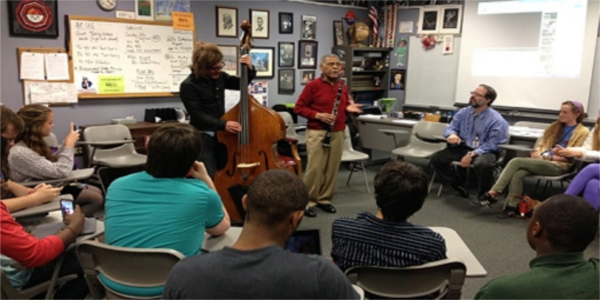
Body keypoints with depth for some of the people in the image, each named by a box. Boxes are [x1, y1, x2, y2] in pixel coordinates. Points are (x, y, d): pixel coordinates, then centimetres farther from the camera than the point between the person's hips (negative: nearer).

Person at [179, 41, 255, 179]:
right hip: (203, 137, -6)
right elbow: (197, 115, -21)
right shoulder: (188, 85, -15)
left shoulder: (219, 76, 4)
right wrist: (223, 124, -33)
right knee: (210, 178, -11)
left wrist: (249, 69, -5)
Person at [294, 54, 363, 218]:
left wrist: (349, 108, -1)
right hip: (317, 132, -5)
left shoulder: (343, 87, 10)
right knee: (315, 168, -7)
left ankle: (325, 199, 22)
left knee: (332, 168, 8)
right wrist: (318, 115, -17)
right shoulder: (313, 86, -7)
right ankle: (308, 202, 5)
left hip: (338, 133, 6)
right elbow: (298, 108, -6)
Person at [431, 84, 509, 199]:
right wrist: (452, 134, -19)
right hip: (463, 148, 5)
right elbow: (450, 128, 8)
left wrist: (472, 154, -25)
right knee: (436, 158, -13)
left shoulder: (496, 120, -12)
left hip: (485, 151, -5)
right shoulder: (463, 112, 4)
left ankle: (483, 194, -11)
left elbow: (492, 145, -15)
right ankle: (457, 186, 4)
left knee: (483, 164, -40)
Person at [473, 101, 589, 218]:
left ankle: (492, 194, -25)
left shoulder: (583, 132, 5)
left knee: (516, 162, -26)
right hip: (542, 162, 6)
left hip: (558, 166, -6)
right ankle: (512, 207, -31)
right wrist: (537, 153, 0)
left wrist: (547, 157, -12)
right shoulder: (555, 127, 26)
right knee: (518, 174, -30)